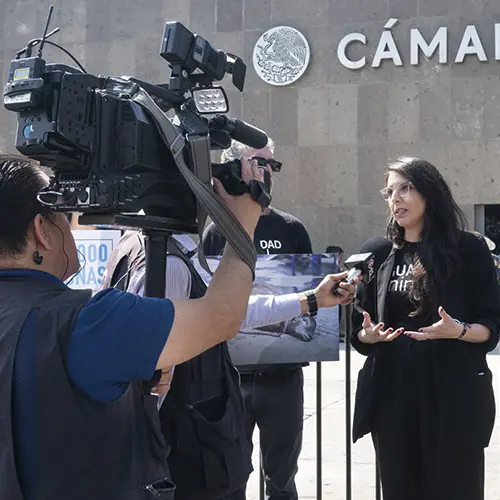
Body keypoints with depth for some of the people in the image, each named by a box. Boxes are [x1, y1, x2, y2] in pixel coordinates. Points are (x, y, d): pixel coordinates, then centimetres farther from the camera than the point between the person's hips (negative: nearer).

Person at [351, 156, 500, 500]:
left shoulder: (468, 249, -1)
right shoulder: (377, 253, 8)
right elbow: (358, 329, 13)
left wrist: (458, 331, -19)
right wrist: (368, 335, -8)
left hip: (455, 395, -3)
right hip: (392, 395, 3)